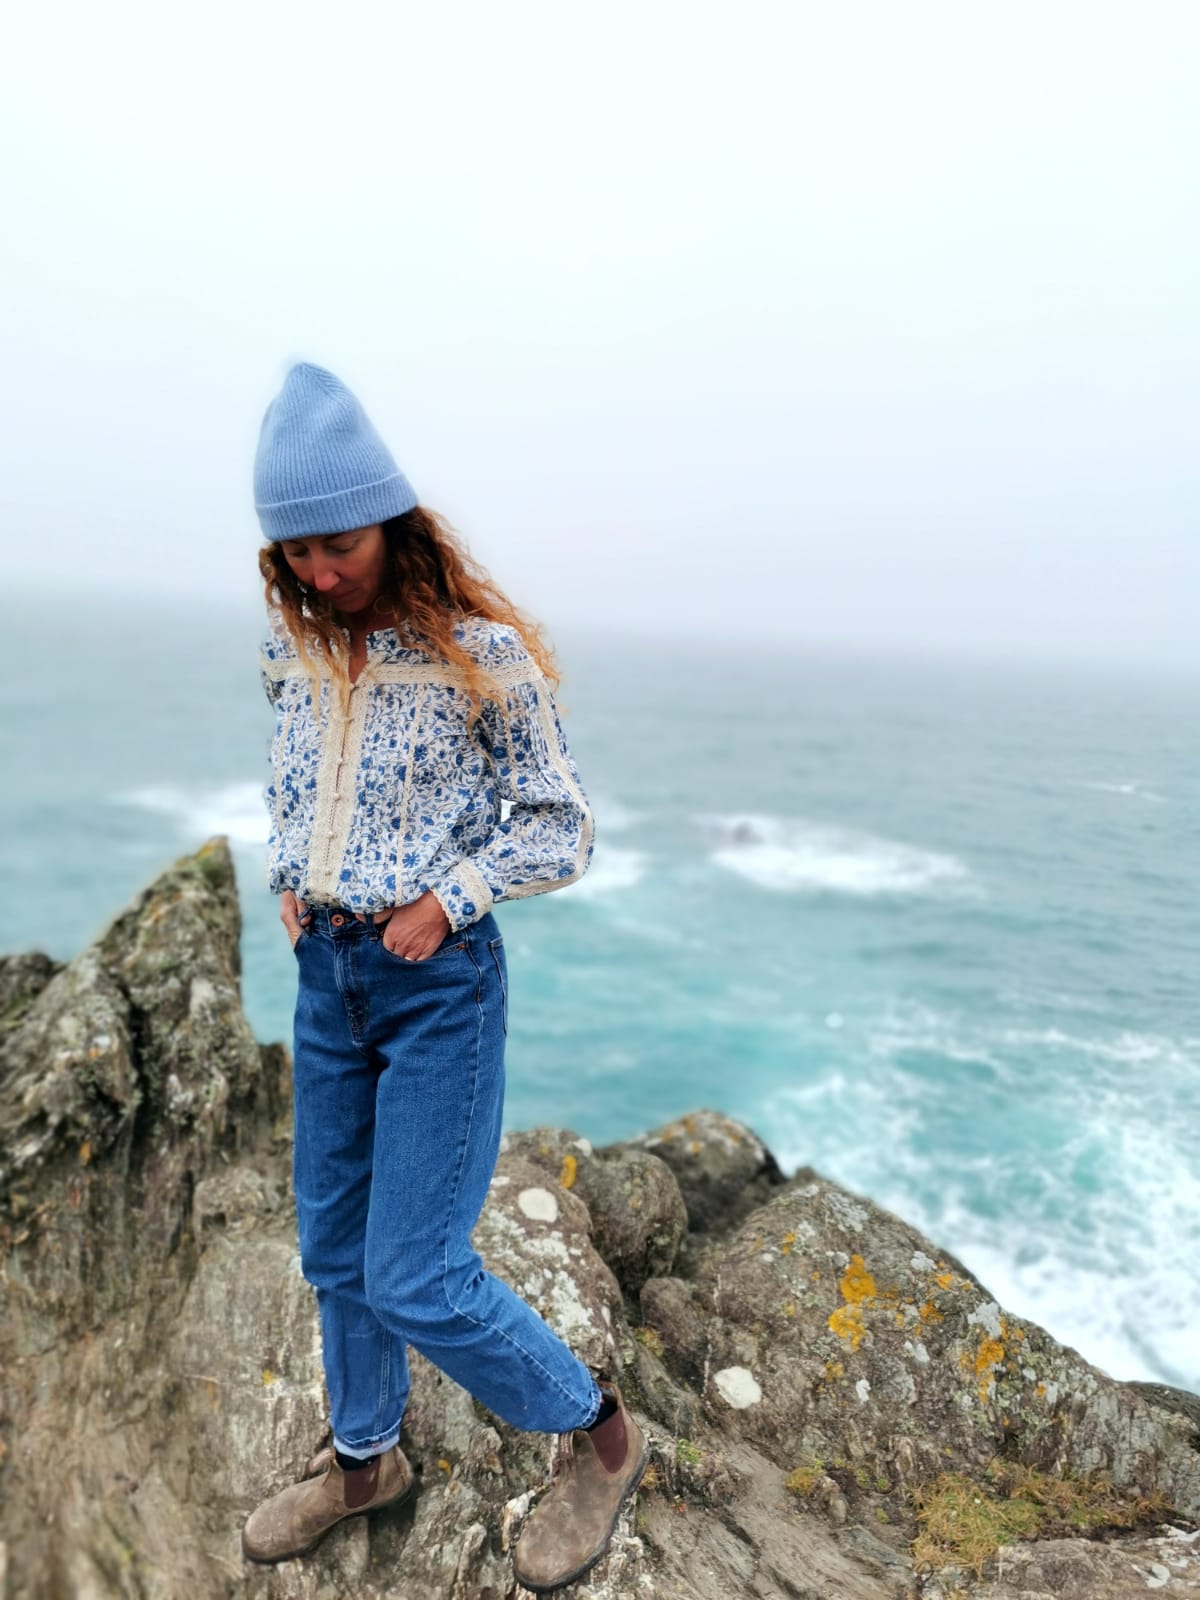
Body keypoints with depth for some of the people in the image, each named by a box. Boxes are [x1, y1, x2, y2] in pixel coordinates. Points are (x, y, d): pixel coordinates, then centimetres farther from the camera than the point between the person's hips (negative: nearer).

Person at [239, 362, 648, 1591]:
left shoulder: (482, 657, -14)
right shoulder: (294, 648, 4)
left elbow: (562, 831, -8)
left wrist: (445, 900, -16)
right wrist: (288, 881, 4)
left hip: (439, 979, -6)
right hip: (326, 971, 7)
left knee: (415, 1279, -3)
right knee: (334, 1247, 18)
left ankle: (597, 1434, 23)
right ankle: (364, 1458, 43)